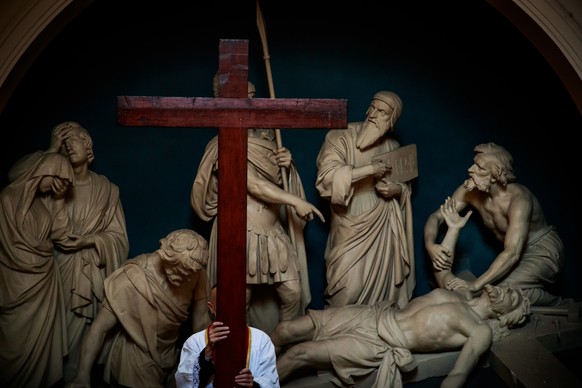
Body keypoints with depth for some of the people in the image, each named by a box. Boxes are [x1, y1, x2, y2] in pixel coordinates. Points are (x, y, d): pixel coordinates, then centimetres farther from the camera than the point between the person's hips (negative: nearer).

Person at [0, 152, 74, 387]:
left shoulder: (47, 199, 10)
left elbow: (60, 235, 0)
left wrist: (58, 198, -3)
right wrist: (44, 249, 1)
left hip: (44, 277, 6)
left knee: (41, 335, 9)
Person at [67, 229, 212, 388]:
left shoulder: (196, 274, -17)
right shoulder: (132, 280, -29)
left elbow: (201, 321, -7)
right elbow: (99, 329, -24)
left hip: (172, 356, 4)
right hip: (137, 361, -4)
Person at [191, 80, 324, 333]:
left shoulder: (266, 136, 10)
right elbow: (253, 184, -19)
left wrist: (287, 165, -4)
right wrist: (295, 201, -23)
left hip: (274, 232, 6)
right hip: (241, 234, -6)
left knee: (293, 293, 2)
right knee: (240, 302, 3)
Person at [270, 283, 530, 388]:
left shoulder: (482, 331, -6)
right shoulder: (457, 295, 17)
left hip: (382, 344, -7)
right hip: (373, 316, 7)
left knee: (298, 354, -17)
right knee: (286, 330, -3)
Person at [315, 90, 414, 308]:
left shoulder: (393, 147, 5)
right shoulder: (340, 138, -11)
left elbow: (405, 185, 17)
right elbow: (328, 175, -25)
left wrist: (397, 190, -7)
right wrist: (369, 169, -25)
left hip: (382, 224, 4)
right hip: (351, 225, -4)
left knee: (381, 281, 8)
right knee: (349, 285, -5)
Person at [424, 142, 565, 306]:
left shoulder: (518, 198, -32)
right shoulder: (469, 192, -13)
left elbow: (512, 254, -39)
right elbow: (436, 217, -8)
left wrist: (475, 284, -46)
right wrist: (429, 245, -31)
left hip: (544, 250, -7)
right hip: (516, 252, 7)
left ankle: (555, 304, -2)